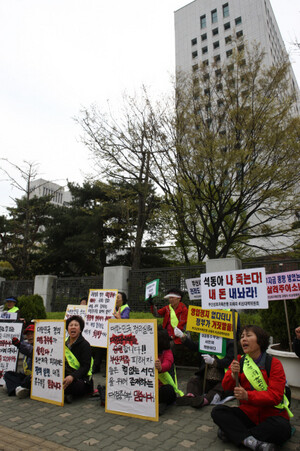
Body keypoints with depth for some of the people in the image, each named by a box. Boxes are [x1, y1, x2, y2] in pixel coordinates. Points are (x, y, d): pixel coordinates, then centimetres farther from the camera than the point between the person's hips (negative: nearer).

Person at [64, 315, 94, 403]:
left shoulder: (85, 345, -8)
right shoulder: (64, 342, 9)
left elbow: (85, 367, -16)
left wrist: (72, 376, -32)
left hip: (81, 379, -5)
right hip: (66, 375, 6)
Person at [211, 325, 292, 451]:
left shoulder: (274, 363, -8)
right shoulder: (239, 361, 2)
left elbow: (275, 396, -17)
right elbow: (226, 387, -3)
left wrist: (247, 396, -32)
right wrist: (233, 375, -27)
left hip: (272, 413, -3)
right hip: (247, 412, 3)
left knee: (282, 428, -34)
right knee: (217, 411, -16)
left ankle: (232, 433, -23)